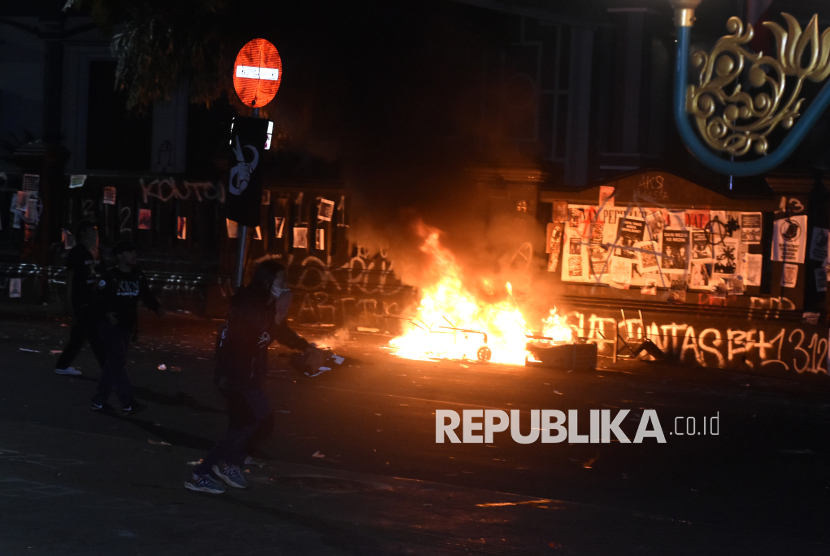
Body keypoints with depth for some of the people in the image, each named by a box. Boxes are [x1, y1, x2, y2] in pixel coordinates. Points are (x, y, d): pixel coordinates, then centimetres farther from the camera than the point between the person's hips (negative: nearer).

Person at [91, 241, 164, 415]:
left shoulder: (138, 276, 8)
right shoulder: (110, 276, -10)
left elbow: (147, 295, 8)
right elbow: (100, 299, -10)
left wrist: (157, 308, -11)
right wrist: (107, 313, -27)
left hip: (127, 325, 7)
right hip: (110, 324, -7)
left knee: (113, 363, 10)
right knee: (118, 361, -13)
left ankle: (99, 401, 18)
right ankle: (127, 403, -17)